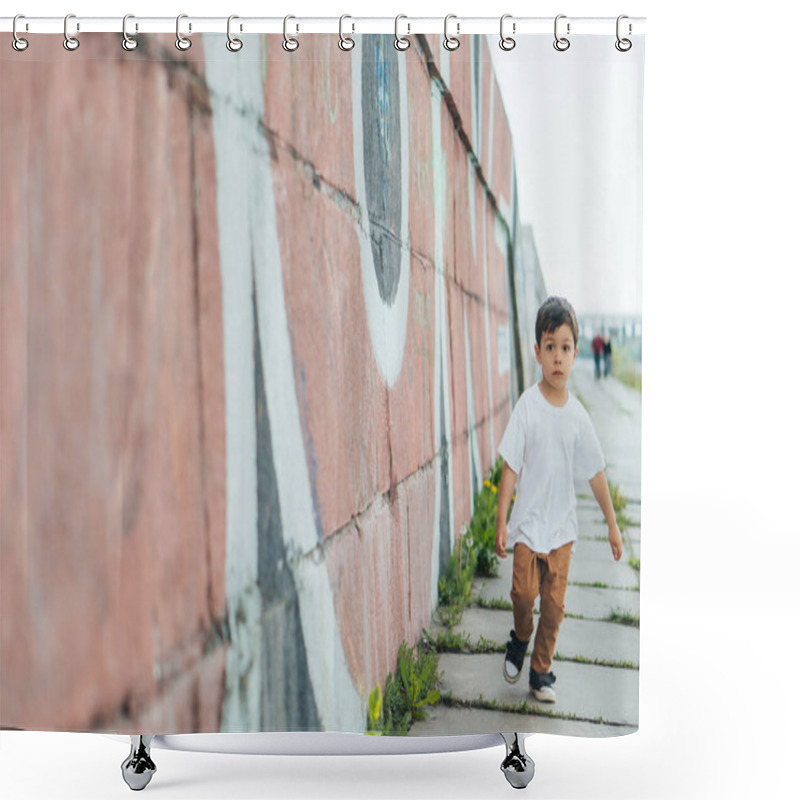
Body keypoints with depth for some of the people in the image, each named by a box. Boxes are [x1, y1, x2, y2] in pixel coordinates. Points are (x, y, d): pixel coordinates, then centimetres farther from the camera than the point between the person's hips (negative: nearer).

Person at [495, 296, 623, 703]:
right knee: (523, 592, -5)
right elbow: (510, 467, -9)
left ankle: (540, 671, 23)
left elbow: (596, 472, 5)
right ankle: (520, 639, 28)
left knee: (554, 602, 5)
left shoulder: (578, 414, -3)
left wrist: (613, 524, 8)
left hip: (562, 524, 2)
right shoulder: (527, 406, -11)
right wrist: (501, 522, -11)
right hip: (528, 520, -2)